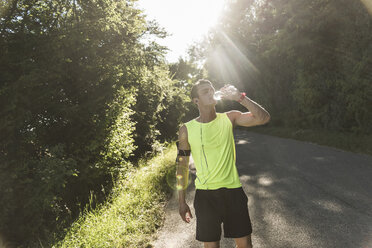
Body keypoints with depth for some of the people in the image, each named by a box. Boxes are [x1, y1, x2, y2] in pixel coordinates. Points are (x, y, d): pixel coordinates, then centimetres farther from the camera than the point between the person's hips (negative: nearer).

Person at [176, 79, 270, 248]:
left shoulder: (229, 119, -1)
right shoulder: (186, 130, -4)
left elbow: (263, 118, -11)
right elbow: (182, 166, 1)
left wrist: (240, 97, -20)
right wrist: (182, 202, 2)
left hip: (233, 191, 1)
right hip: (205, 195, -1)